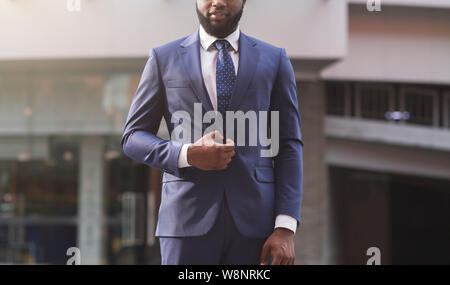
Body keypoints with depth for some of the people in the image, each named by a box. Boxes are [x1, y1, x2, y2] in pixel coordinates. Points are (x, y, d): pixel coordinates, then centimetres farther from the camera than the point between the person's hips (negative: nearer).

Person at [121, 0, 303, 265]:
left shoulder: (275, 60, 10)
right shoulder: (164, 58, 10)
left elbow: (289, 146, 6)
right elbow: (133, 137, 10)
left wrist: (286, 228, -5)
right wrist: (187, 154, -11)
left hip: (254, 221, 1)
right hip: (189, 217, 0)